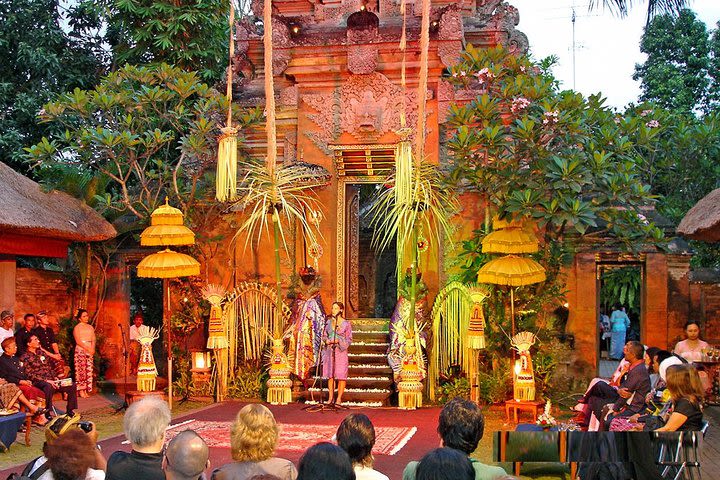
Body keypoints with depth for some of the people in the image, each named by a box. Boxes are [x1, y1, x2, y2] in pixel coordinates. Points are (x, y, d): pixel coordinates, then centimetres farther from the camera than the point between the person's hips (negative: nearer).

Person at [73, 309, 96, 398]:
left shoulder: (90, 327, 15)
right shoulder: (77, 328, -1)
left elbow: (94, 339, 11)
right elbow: (78, 341, -9)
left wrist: (93, 348, -6)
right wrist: (87, 348, -14)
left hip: (90, 350, 5)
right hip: (80, 350, -5)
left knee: (88, 370, 2)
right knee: (81, 370, -7)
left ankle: (86, 390, 5)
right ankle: (81, 390, -4)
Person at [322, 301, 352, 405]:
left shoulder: (346, 324, -2)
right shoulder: (328, 322, 10)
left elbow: (349, 339, -3)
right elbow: (324, 335, 15)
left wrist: (338, 341, -16)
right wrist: (326, 341, -6)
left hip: (340, 351, -4)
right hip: (329, 351, 4)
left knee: (341, 375, -4)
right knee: (330, 375, 5)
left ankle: (339, 398, 3)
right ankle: (331, 397, 12)